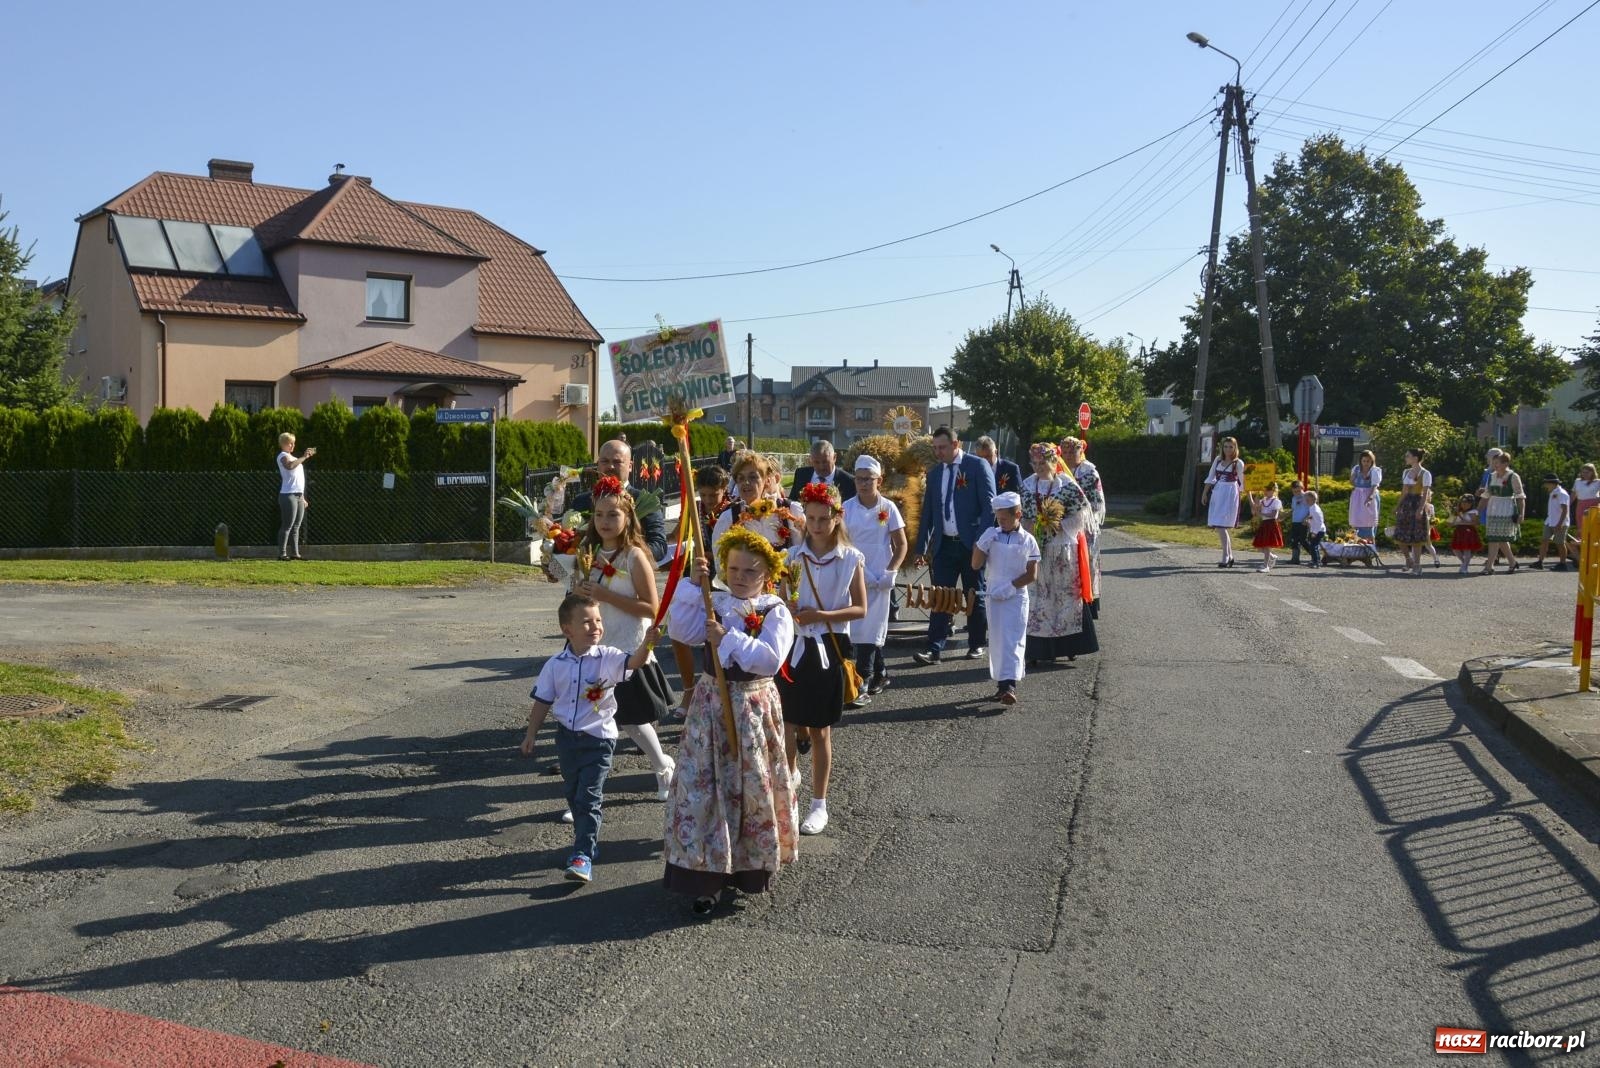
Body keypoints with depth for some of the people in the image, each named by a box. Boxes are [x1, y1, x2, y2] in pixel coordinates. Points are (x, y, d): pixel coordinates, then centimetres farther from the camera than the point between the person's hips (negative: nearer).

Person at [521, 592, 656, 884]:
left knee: (589, 798, -6)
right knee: (574, 795, 18)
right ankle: (587, 839, 37)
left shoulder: (607, 658, -12)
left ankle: (583, 855, -2)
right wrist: (531, 735, 12)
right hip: (567, 736, 4)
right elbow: (543, 702, 8)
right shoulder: (556, 664, -2)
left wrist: (647, 643, -50)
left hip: (598, 738, -4)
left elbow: (633, 662, -31)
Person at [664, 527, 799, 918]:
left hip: (753, 707, -3)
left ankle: (753, 865, 29)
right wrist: (693, 586, -14)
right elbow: (681, 631, -9)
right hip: (711, 703, 3)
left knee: (752, 787, 8)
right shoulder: (713, 604, 4)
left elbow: (770, 658, -20)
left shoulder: (775, 612, -7)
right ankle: (707, 875, 12)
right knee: (704, 787, 2)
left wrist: (727, 639, -22)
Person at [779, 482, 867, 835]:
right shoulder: (794, 555, 2)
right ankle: (790, 774, 33)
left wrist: (822, 615, -19)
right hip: (794, 644, 2)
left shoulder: (851, 559, -5)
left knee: (819, 729, 6)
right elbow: (783, 600, 7)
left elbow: (860, 609, -6)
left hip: (828, 648, -2)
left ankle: (819, 804, 18)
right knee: (786, 721, 3)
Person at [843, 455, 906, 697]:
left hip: (879, 579, -2)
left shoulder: (888, 508, -4)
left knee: (870, 628, -1)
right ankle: (880, 673, 25)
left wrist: (890, 572, -11)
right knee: (866, 628, 8)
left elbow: (901, 545, 0)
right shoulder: (847, 508, -1)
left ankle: (863, 679, 3)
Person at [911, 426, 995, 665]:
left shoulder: (978, 466, -4)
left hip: (972, 544, -4)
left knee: (975, 596, 8)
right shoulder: (934, 473, 12)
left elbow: (989, 505, -9)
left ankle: (976, 645, 20)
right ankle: (934, 649, -3)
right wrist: (921, 547, 11)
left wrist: (982, 541, -16)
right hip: (944, 544, 4)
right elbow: (927, 512, 15)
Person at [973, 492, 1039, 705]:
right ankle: (1002, 683, 15)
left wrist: (1011, 586, -13)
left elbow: (1032, 575, -3)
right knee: (997, 639, 7)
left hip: (1017, 597, -3)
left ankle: (1010, 684, -15)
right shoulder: (991, 536, 4)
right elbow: (976, 565, 2)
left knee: (1014, 640, -9)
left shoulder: (1027, 541, -2)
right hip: (994, 597, 3)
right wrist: (982, 544, -11)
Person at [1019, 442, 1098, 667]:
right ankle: (1036, 648, 4)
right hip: (1036, 550, 3)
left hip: (1063, 549, -3)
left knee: (1066, 593, 3)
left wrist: (1060, 526, -14)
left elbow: (1083, 513, -5)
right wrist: (1029, 525, -7)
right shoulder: (1027, 486, 7)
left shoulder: (1067, 485, -5)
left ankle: (1070, 645, 14)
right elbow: (1019, 515, 12)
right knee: (1036, 596, 1)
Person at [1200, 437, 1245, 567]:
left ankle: (1226, 558, -6)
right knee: (1217, 526, 5)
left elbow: (1244, 483, 1)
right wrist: (1205, 493, 13)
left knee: (1222, 525, -12)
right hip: (1217, 494, 5)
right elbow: (1210, 477, 16)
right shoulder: (1218, 460, 10)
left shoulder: (1238, 463, -2)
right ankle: (1230, 555, 16)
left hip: (1230, 495, -5)